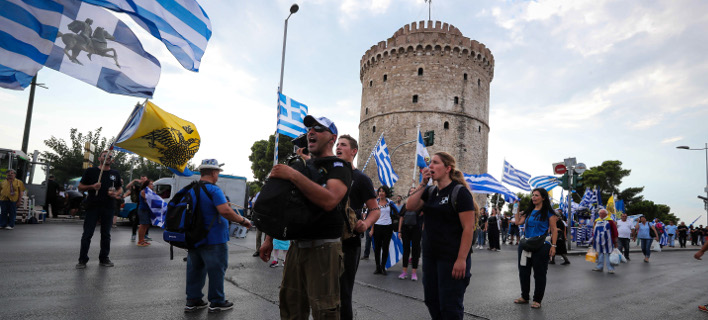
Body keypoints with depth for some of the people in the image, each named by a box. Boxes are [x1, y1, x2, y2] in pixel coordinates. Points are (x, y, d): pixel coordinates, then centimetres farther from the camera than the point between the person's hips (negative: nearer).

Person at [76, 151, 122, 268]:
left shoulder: (115, 173, 14)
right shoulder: (90, 171, 5)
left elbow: (120, 188, 20)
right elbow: (80, 187, 6)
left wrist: (116, 194, -3)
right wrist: (92, 187, -13)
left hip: (108, 207, 3)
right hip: (92, 206, -3)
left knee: (106, 234, 8)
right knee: (87, 234, -1)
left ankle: (104, 259, 17)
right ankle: (82, 260, 8)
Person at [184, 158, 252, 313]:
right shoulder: (214, 190, -18)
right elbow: (225, 211, -28)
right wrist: (243, 221, -17)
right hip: (213, 239, -8)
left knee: (195, 269, 16)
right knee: (216, 270, 4)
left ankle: (192, 300, 24)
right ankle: (217, 302, 14)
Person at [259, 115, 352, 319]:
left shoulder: (339, 165, -7)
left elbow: (329, 200, -28)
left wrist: (293, 175, -26)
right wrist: (269, 238, 17)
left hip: (324, 247, -7)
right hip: (297, 245, 7)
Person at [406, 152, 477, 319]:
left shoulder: (460, 192, -11)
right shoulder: (430, 192, 11)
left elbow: (468, 228, -16)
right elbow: (410, 206, 1)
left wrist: (461, 260, -21)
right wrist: (422, 184, -6)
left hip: (451, 258, -7)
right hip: (430, 255, 7)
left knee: (449, 306, 1)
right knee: (431, 300, 15)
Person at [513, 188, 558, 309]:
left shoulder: (548, 212, -5)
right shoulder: (529, 211, 10)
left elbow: (554, 230, -7)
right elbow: (518, 222, 2)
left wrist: (553, 246, -14)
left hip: (541, 246, -6)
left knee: (539, 273, 4)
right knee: (523, 271, 12)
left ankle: (537, 300, 16)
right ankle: (524, 297, 26)